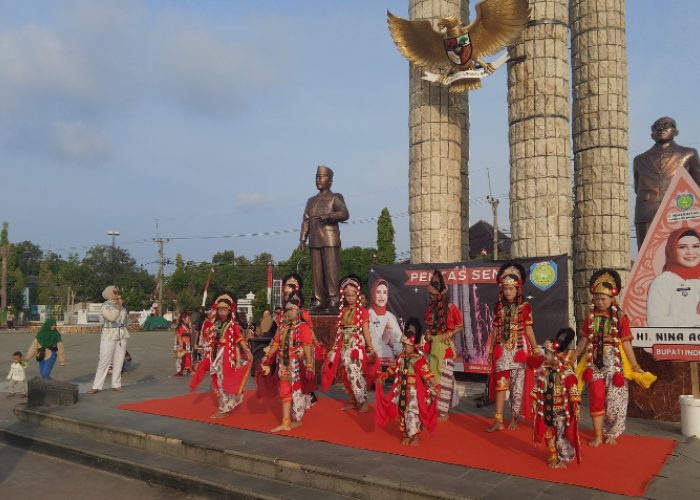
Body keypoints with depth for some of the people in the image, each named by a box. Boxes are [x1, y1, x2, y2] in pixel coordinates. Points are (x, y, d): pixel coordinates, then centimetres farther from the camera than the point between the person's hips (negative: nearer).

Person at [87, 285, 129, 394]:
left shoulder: (121, 304, 12)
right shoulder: (104, 306, -4)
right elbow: (111, 317, -20)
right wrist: (118, 306, -13)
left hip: (122, 335, 5)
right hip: (109, 336, -5)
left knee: (119, 361, 5)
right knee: (104, 362, -5)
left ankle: (116, 384, 12)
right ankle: (96, 386, -1)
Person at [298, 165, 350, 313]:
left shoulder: (335, 197, 8)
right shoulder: (311, 201, 24)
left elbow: (345, 214, -8)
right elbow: (305, 221, 19)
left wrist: (328, 216, -22)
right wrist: (302, 240, 9)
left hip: (330, 240, -5)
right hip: (315, 241, 5)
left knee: (331, 272, -9)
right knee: (316, 273, 2)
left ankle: (333, 303, -8)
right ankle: (318, 302, 5)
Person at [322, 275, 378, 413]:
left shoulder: (362, 311, -3)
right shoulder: (343, 311, 10)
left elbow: (366, 331, -8)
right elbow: (339, 331, 12)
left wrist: (370, 348, -17)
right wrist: (333, 348, 12)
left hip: (357, 346, -5)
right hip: (344, 346, 5)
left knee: (356, 374, -9)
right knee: (348, 374, 8)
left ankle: (363, 402, 2)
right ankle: (353, 401, 18)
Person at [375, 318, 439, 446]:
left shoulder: (419, 360, -17)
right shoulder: (401, 357, 3)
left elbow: (427, 373, -23)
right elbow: (394, 369, 15)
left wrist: (434, 385, -31)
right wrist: (382, 376, 18)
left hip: (414, 391, -6)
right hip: (402, 390, 6)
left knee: (413, 413, -1)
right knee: (403, 412, 12)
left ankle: (416, 436, 14)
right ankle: (405, 434, 26)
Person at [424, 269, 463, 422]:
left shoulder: (452, 309, -12)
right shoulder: (430, 309, 4)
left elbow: (460, 327, -3)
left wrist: (449, 335, -17)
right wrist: (428, 333, -3)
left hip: (446, 346, -5)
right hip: (433, 346, 5)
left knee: (444, 379, 0)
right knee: (433, 377, 11)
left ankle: (444, 411, 8)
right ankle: (434, 408, 22)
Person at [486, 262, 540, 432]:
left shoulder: (524, 307, -1)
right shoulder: (499, 307, 8)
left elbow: (529, 329, -1)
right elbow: (495, 330, 11)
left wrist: (536, 350, -5)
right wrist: (491, 350, 11)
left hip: (519, 349, -2)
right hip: (502, 350, 2)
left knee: (517, 385, 4)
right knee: (500, 384, -3)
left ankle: (514, 418, 17)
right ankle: (498, 421, -3)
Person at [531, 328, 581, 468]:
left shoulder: (567, 374, -18)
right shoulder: (542, 372, -1)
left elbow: (574, 393, -15)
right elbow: (537, 390, 8)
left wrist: (576, 408, -15)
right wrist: (535, 403, 10)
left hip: (562, 411, -5)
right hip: (547, 410, 5)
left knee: (562, 436, 4)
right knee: (549, 435, 14)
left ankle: (562, 459, 22)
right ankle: (553, 457, 31)